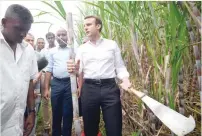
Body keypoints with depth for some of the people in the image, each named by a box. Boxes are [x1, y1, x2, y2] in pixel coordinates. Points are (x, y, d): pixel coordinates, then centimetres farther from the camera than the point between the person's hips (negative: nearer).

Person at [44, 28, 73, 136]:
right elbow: (49, 70, 8)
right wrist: (46, 88, 4)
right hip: (56, 84, 2)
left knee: (68, 113, 8)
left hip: (70, 83, -2)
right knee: (56, 112, 13)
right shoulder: (52, 51, 10)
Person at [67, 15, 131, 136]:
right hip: (89, 89, 2)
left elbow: (120, 67, 5)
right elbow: (80, 71, 2)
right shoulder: (82, 48, 11)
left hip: (110, 88, -1)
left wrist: (125, 79, -14)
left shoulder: (112, 44, 7)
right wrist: (74, 70, -21)